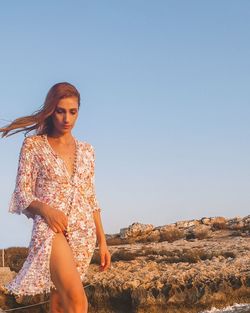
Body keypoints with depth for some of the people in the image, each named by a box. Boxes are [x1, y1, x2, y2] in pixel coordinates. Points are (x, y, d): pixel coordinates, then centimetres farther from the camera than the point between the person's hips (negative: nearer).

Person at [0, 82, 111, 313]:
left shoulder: (86, 150, 15)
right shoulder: (33, 145, 3)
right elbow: (22, 194, 0)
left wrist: (102, 240, 12)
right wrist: (45, 209, -20)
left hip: (84, 233, 5)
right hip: (51, 229, -5)